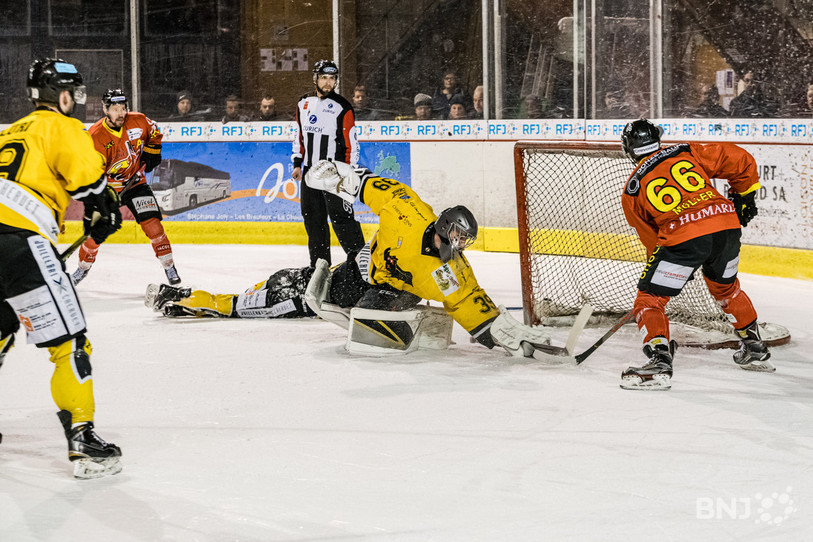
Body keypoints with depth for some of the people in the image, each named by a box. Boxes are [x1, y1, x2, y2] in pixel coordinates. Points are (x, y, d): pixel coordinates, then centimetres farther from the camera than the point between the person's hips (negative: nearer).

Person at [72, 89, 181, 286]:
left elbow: (154, 134, 13)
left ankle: (169, 267, -1)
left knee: (152, 223, -12)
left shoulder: (138, 121, -11)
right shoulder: (95, 136, -21)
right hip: (107, 186, -1)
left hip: (135, 182, 2)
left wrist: (151, 152, 2)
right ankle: (83, 268, 19)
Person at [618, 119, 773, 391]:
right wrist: (743, 197, 29)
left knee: (649, 299, 7)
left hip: (682, 237, -4)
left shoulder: (632, 189, 16)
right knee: (726, 287, 31)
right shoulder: (686, 152, 19)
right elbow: (740, 160, 16)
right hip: (727, 225, 4)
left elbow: (651, 238, 20)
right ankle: (754, 349, 41)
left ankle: (659, 361, -12)